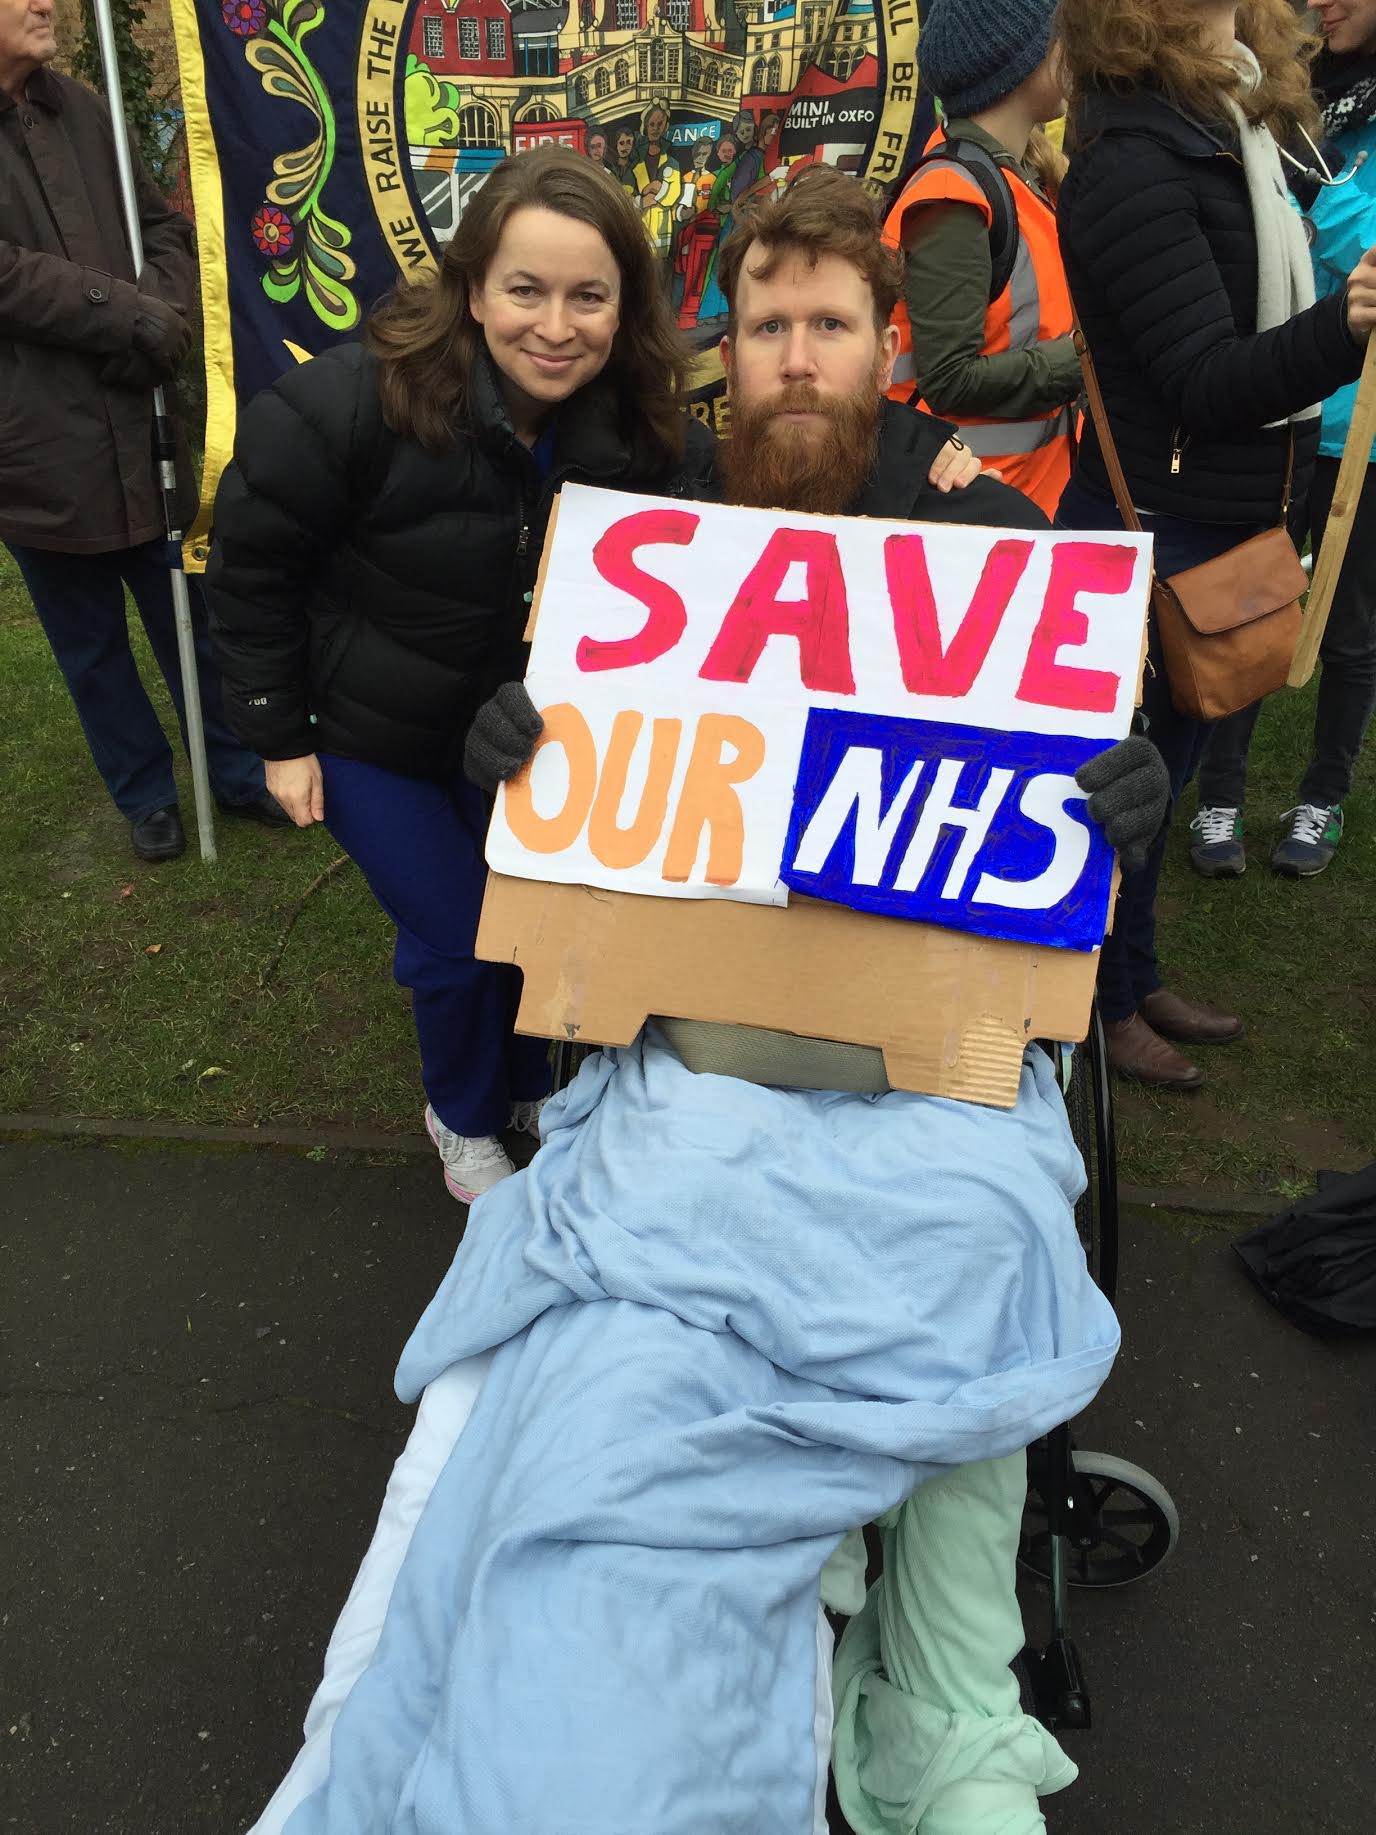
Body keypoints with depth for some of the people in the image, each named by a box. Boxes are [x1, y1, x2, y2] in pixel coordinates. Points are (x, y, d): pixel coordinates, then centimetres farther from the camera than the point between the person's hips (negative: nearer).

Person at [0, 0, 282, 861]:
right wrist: (135, 318, -14)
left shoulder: (82, 110, 6)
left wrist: (163, 315, -9)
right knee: (91, 644, 11)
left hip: (137, 430, 4)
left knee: (188, 617, 14)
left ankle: (238, 770, 30)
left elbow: (169, 231, 11)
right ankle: (145, 793, 29)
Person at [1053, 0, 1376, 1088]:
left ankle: (1138, 978, 35)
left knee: (1167, 762, 18)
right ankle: (1102, 1007, 23)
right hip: (1157, 529, -9)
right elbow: (1204, 383, -25)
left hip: (1228, 521, 9)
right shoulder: (1134, 164, -18)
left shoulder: (1231, 138, 11)